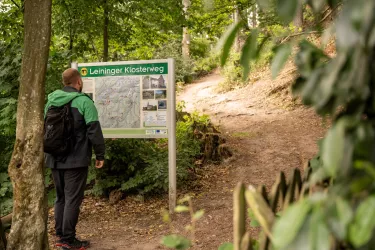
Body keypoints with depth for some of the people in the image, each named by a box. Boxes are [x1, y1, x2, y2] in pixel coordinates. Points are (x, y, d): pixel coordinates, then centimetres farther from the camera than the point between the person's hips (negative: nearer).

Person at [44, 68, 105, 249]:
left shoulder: (50, 102, 11)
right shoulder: (84, 101, -10)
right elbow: (94, 131, -14)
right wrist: (100, 155, -6)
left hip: (54, 160, 7)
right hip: (76, 160, -6)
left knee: (60, 197, 17)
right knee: (72, 199, 0)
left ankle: (60, 235, 23)